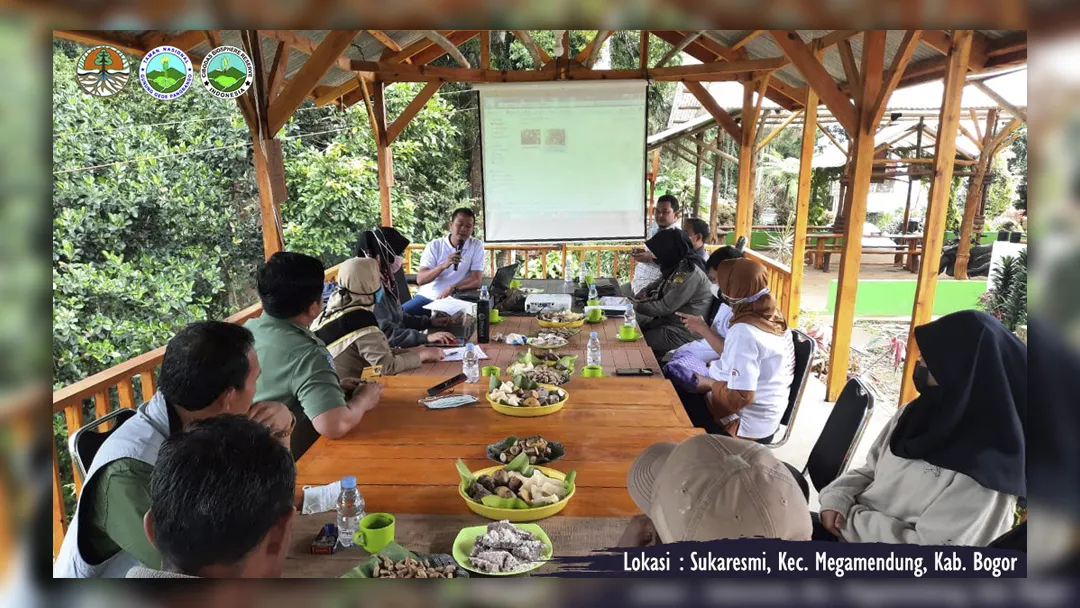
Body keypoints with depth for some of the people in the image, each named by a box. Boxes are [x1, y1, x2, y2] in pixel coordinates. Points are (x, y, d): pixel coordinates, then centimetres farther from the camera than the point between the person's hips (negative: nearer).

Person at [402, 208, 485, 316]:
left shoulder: (477, 245, 1)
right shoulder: (434, 245, 1)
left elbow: (476, 281, -6)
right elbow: (420, 279, -8)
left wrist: (452, 289, -23)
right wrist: (443, 266, -24)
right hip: (427, 296, 1)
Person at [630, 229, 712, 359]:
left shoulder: (689, 272, -24)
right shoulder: (679, 264, 5)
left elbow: (666, 307, -22)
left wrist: (638, 307, -10)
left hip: (683, 332, -9)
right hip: (669, 319, 9)